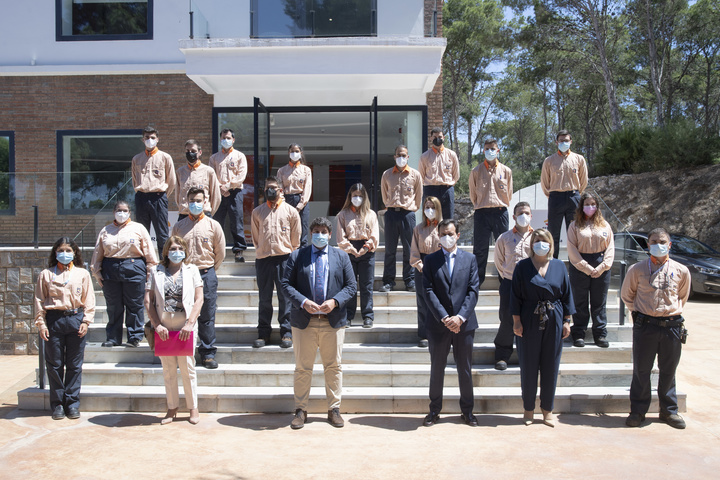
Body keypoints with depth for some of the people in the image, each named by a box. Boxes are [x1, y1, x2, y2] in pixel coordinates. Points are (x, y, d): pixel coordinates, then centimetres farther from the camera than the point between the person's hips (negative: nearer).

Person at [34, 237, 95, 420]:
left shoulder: (83, 274, 9)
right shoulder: (46, 274, 8)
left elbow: (89, 300, 7)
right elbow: (39, 300, 7)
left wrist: (86, 321, -2)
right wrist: (41, 323, -1)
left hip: (75, 319, 0)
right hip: (53, 320, 0)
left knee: (74, 365, 4)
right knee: (54, 364, 4)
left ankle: (72, 403, 13)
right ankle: (57, 404, 15)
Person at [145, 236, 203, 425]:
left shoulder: (191, 270, 6)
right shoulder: (157, 272, 7)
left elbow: (199, 299, 0)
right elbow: (148, 300, 3)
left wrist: (190, 323, -11)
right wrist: (157, 325, -7)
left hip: (185, 327, -1)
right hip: (164, 329, 1)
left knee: (187, 367, 0)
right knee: (168, 370, 7)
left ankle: (193, 408, 13)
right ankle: (172, 409, 19)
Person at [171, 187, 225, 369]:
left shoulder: (213, 225, 5)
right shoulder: (178, 227, 8)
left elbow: (220, 253, 10)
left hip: (207, 274, -1)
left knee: (207, 315, 1)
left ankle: (208, 353, 10)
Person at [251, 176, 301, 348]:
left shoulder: (291, 211, 6)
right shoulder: (257, 212, 12)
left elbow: (295, 239, 10)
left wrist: (290, 255, 10)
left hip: (284, 258, -2)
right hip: (263, 260, 2)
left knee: (285, 297, -1)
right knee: (264, 298, 5)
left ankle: (286, 333, 8)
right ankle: (263, 333, 14)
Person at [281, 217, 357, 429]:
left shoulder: (341, 256, 9)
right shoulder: (297, 256, 6)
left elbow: (351, 286, 5)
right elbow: (286, 284, 1)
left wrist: (335, 301, -12)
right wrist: (303, 302, -15)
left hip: (333, 321, 1)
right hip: (304, 321, -1)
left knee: (334, 367, 7)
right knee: (302, 368, 5)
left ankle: (334, 409, 19)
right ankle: (300, 410, 17)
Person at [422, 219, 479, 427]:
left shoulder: (469, 259, 6)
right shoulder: (430, 260, 3)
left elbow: (473, 290, -1)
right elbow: (429, 291, -5)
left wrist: (460, 316, -13)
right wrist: (444, 318, -15)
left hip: (464, 323, 1)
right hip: (438, 324, 0)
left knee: (465, 369, 10)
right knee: (437, 368, 9)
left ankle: (467, 410, 24)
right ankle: (434, 410, 21)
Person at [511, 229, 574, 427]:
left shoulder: (559, 266, 5)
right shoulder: (522, 267, -1)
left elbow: (566, 295, 7)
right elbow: (515, 295, -1)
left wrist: (567, 321, 2)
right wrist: (516, 320, -7)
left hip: (553, 322, 2)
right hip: (529, 322, -2)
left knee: (551, 366, 7)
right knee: (528, 366, 5)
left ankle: (547, 409, 20)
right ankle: (528, 409, 19)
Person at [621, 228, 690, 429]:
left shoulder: (681, 271, 3)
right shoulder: (637, 270, -1)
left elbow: (682, 296, 20)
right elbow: (626, 295, 13)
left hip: (672, 326, 1)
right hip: (644, 326, -1)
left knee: (668, 371, 11)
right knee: (641, 371, 5)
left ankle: (669, 411, 26)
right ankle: (638, 411, 17)